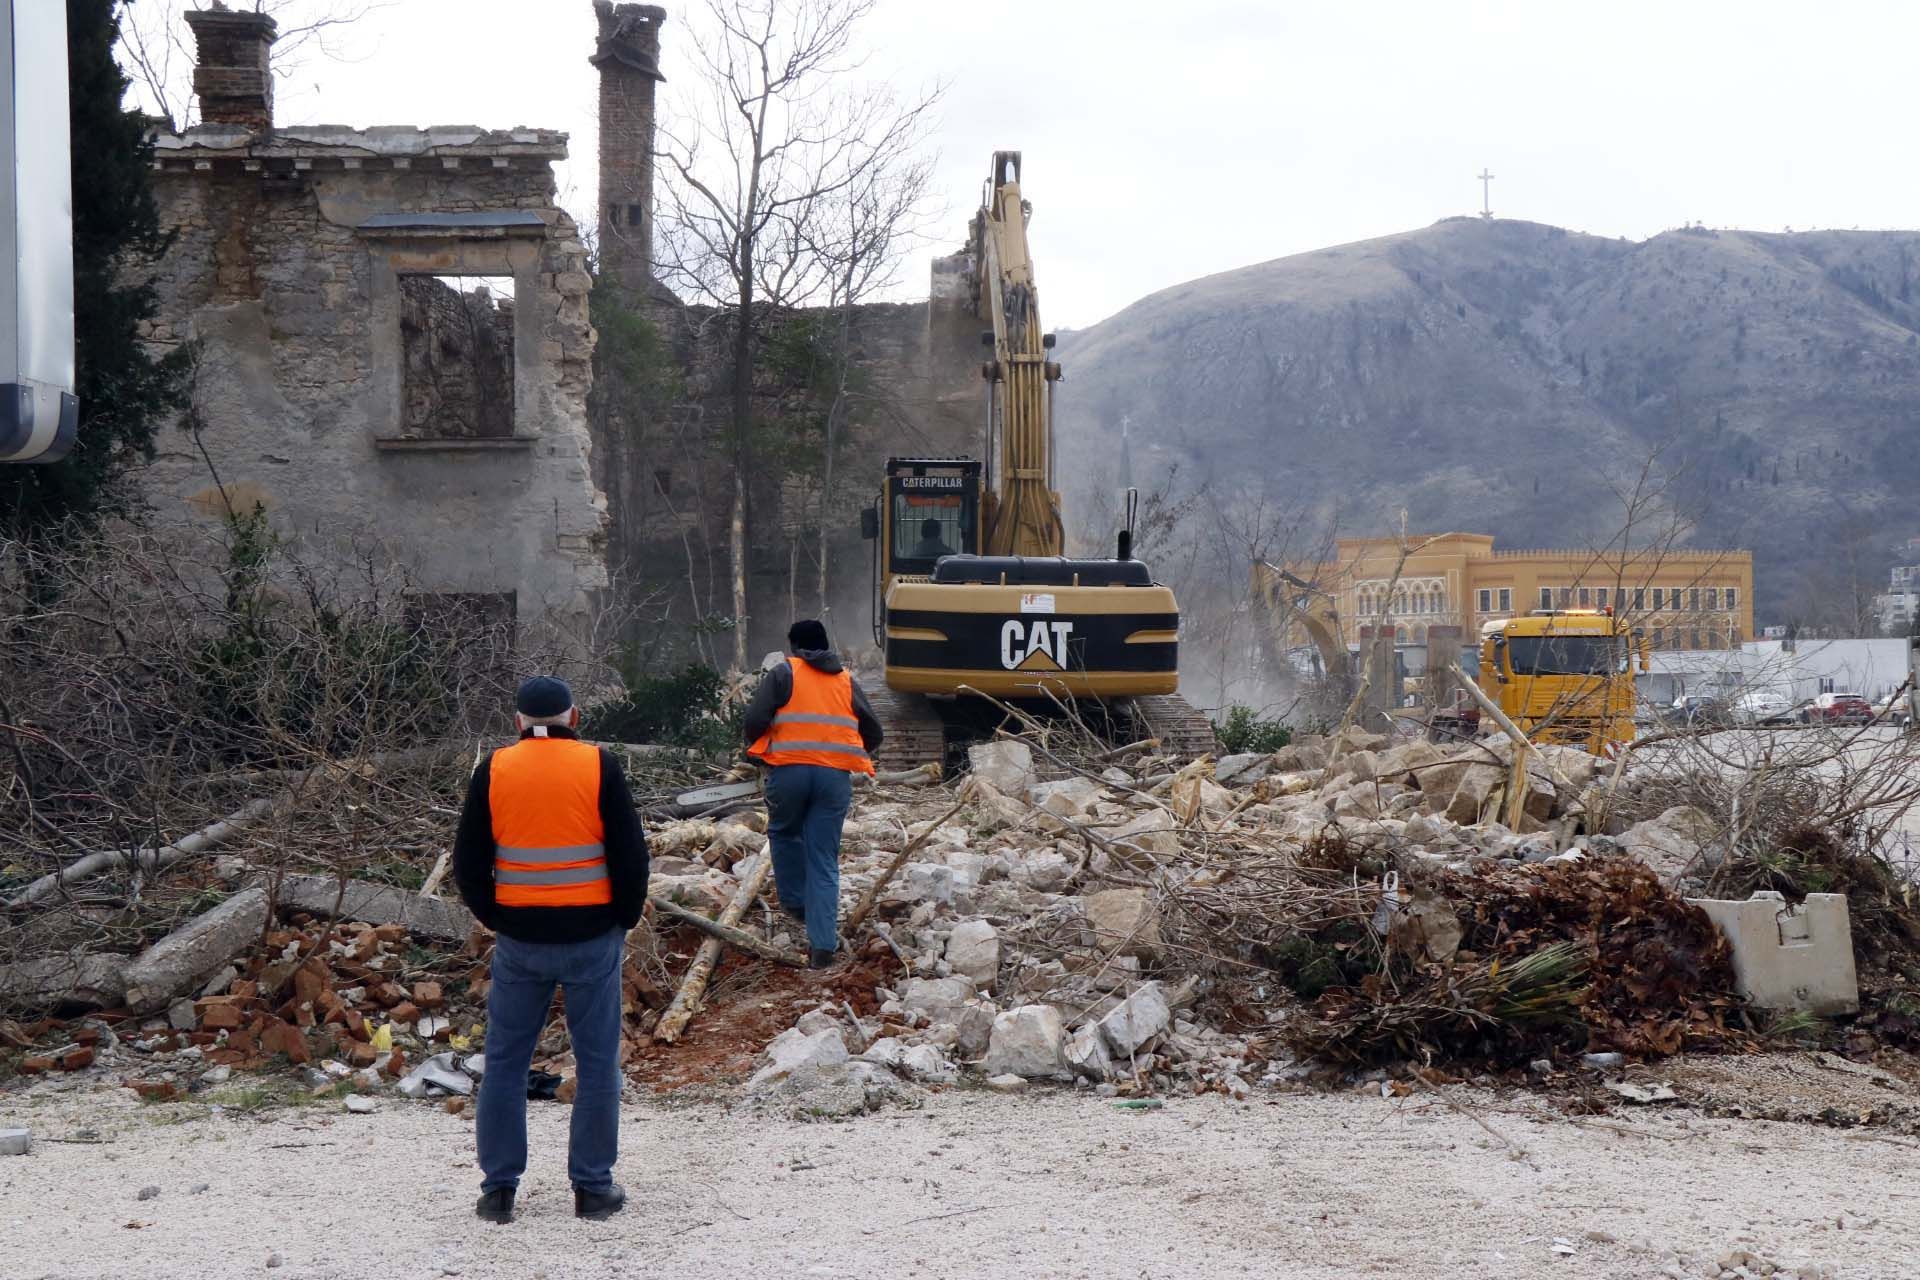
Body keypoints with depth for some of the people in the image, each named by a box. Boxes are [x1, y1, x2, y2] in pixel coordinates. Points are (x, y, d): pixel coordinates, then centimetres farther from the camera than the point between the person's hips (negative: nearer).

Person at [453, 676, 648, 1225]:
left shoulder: (494, 770, 1)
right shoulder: (598, 765, -5)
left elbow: (468, 861, 4)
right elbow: (630, 851, -5)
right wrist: (626, 917, 8)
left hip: (519, 937, 2)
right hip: (592, 935, -2)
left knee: (505, 1060, 10)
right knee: (597, 1060, 6)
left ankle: (499, 1189, 12)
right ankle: (593, 1188, 9)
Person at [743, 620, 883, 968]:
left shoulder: (783, 675, 6)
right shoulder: (847, 682, 17)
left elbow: (756, 719, -6)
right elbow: (873, 733, 16)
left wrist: (758, 752, 13)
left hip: (789, 770, -2)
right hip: (836, 776, 2)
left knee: (784, 833, 27)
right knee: (824, 860, 4)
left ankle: (795, 903, 28)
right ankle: (823, 946, -3)